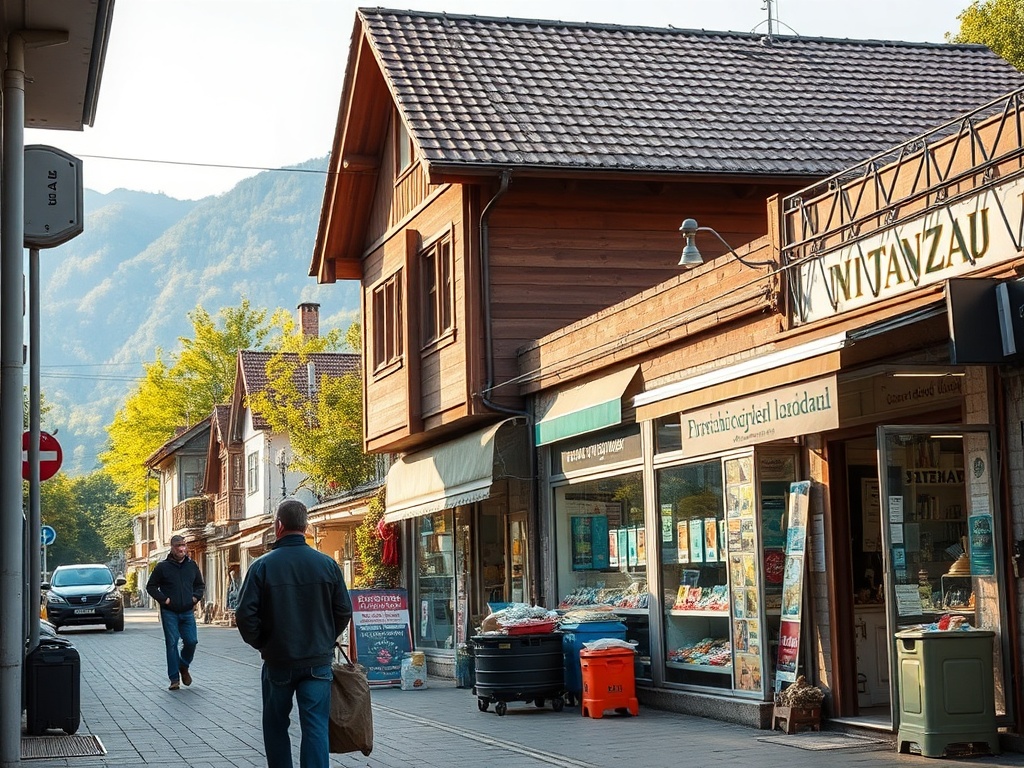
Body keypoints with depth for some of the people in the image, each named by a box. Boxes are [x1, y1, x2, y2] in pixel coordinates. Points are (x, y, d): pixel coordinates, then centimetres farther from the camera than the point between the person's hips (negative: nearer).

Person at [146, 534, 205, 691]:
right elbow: (151, 586, 3)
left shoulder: (192, 565, 9)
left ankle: (184, 666, 26)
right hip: (169, 612, -3)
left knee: (191, 641, -3)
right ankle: (174, 678, 4)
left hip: (187, 612, 3)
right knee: (171, 644, -2)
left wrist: (196, 597, 3)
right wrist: (163, 599, -9)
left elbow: (200, 585, 21)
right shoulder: (163, 566, -2)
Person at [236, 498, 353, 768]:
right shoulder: (327, 564, -2)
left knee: (276, 726, 16)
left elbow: (245, 614, -10)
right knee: (316, 727, 0)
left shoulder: (262, 566, -8)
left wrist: (261, 644, 7)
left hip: (277, 662, -1)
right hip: (318, 662, 1)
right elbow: (344, 611, 2)